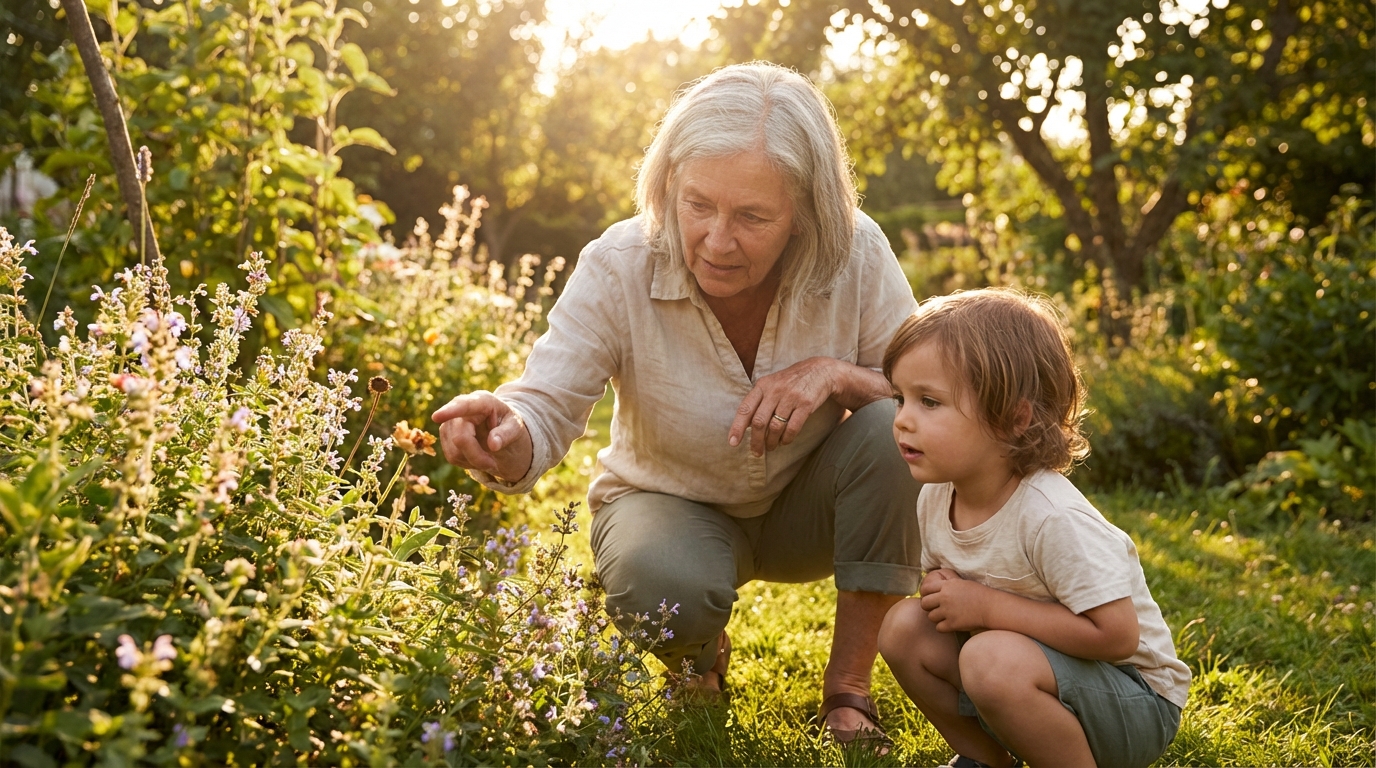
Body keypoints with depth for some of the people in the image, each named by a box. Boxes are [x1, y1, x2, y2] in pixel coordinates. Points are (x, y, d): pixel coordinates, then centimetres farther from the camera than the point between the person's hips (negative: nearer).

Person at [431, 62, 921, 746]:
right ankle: (698, 667, 6)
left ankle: (848, 686, -12)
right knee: (664, 591, -36)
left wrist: (836, 373, -35)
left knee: (895, 430, -29)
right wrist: (504, 443, -53)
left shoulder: (856, 255, -22)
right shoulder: (618, 269, -25)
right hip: (673, 503, -2)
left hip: (804, 506, 2)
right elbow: (547, 408, -27)